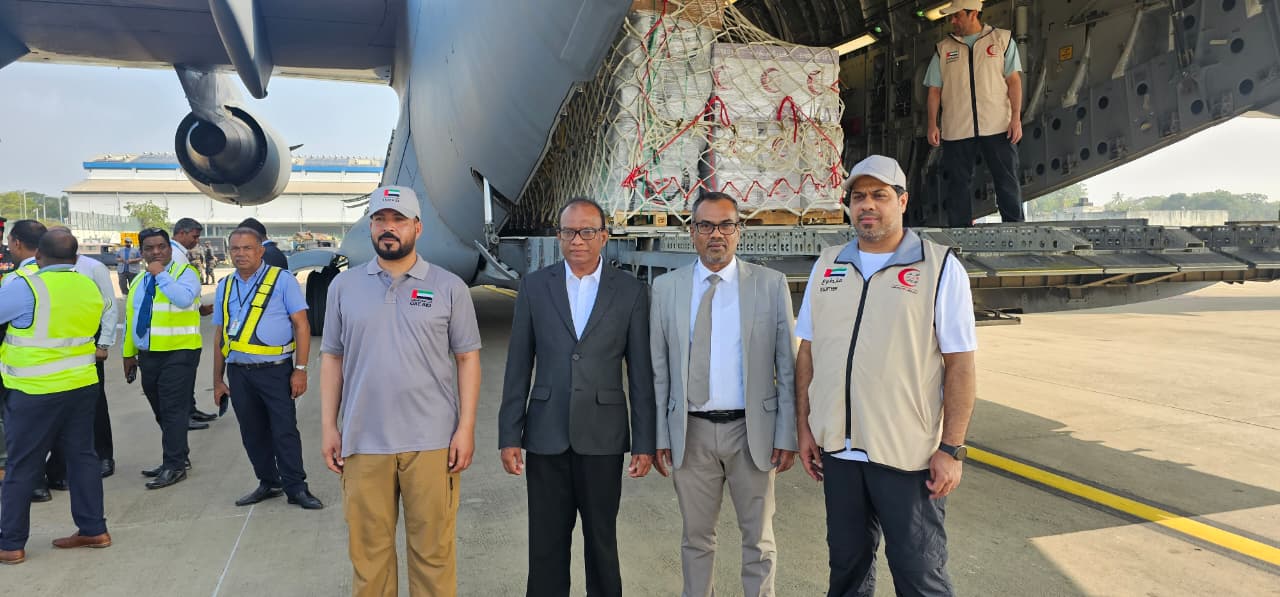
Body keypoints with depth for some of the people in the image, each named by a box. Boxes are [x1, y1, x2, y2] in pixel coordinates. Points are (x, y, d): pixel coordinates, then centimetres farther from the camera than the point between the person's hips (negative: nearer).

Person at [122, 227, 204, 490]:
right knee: (162, 411, 13)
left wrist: (161, 275, -19)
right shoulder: (139, 281, 17)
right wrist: (129, 353, 19)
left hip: (178, 353, -7)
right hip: (148, 355, 7)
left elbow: (184, 299, -26)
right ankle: (178, 457, 24)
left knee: (174, 409, -7)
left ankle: (174, 466, -1)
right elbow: (131, 318, 21)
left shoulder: (185, 272, -5)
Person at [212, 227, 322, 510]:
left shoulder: (282, 280, -3)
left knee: (285, 431, -3)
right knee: (253, 433, 12)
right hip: (238, 372, 5)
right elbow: (220, 336, 17)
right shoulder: (225, 286, 12)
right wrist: (218, 380, 14)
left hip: (275, 370, -5)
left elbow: (302, 325, -6)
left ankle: (295, 487, 6)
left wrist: (300, 369, -13)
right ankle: (268, 483, 27)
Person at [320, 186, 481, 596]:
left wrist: (466, 428, -6)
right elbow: (332, 359, 9)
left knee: (433, 549, 7)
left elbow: (468, 359, 0)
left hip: (432, 442, -2)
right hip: (363, 442, 2)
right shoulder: (344, 286, 7)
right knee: (368, 548, 12)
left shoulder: (450, 287, 0)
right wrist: (328, 427, 4)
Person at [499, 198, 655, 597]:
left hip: (603, 437, -1)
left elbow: (641, 373, 0)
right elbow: (518, 368, 4)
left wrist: (644, 442, -2)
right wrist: (509, 436, 0)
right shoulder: (534, 286, 3)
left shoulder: (630, 291, 0)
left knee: (602, 539, 12)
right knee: (546, 544, 10)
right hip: (546, 436, 1)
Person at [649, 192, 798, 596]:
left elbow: (786, 365, -2)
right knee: (696, 537, 16)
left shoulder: (771, 285, -2)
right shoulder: (666, 288, 1)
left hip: (752, 430, -1)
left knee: (759, 539, 14)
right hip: (691, 433, 1)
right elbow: (658, 368, 2)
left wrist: (787, 434, -5)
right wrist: (659, 434, 0)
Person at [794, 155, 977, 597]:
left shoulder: (939, 267, -5)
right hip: (837, 449, 4)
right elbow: (807, 352, 11)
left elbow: (959, 365, -8)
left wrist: (951, 449, -12)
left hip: (909, 456, -4)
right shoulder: (827, 265, 7)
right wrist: (804, 427, 6)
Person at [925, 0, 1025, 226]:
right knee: (958, 184, 2)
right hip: (956, 129, 2)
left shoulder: (1002, 39, 9)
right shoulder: (943, 49, 13)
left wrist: (1016, 118, -6)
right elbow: (934, 89, 10)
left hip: (997, 126, -1)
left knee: (1007, 181, 0)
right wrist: (932, 124, 0)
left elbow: (1014, 80, 3)